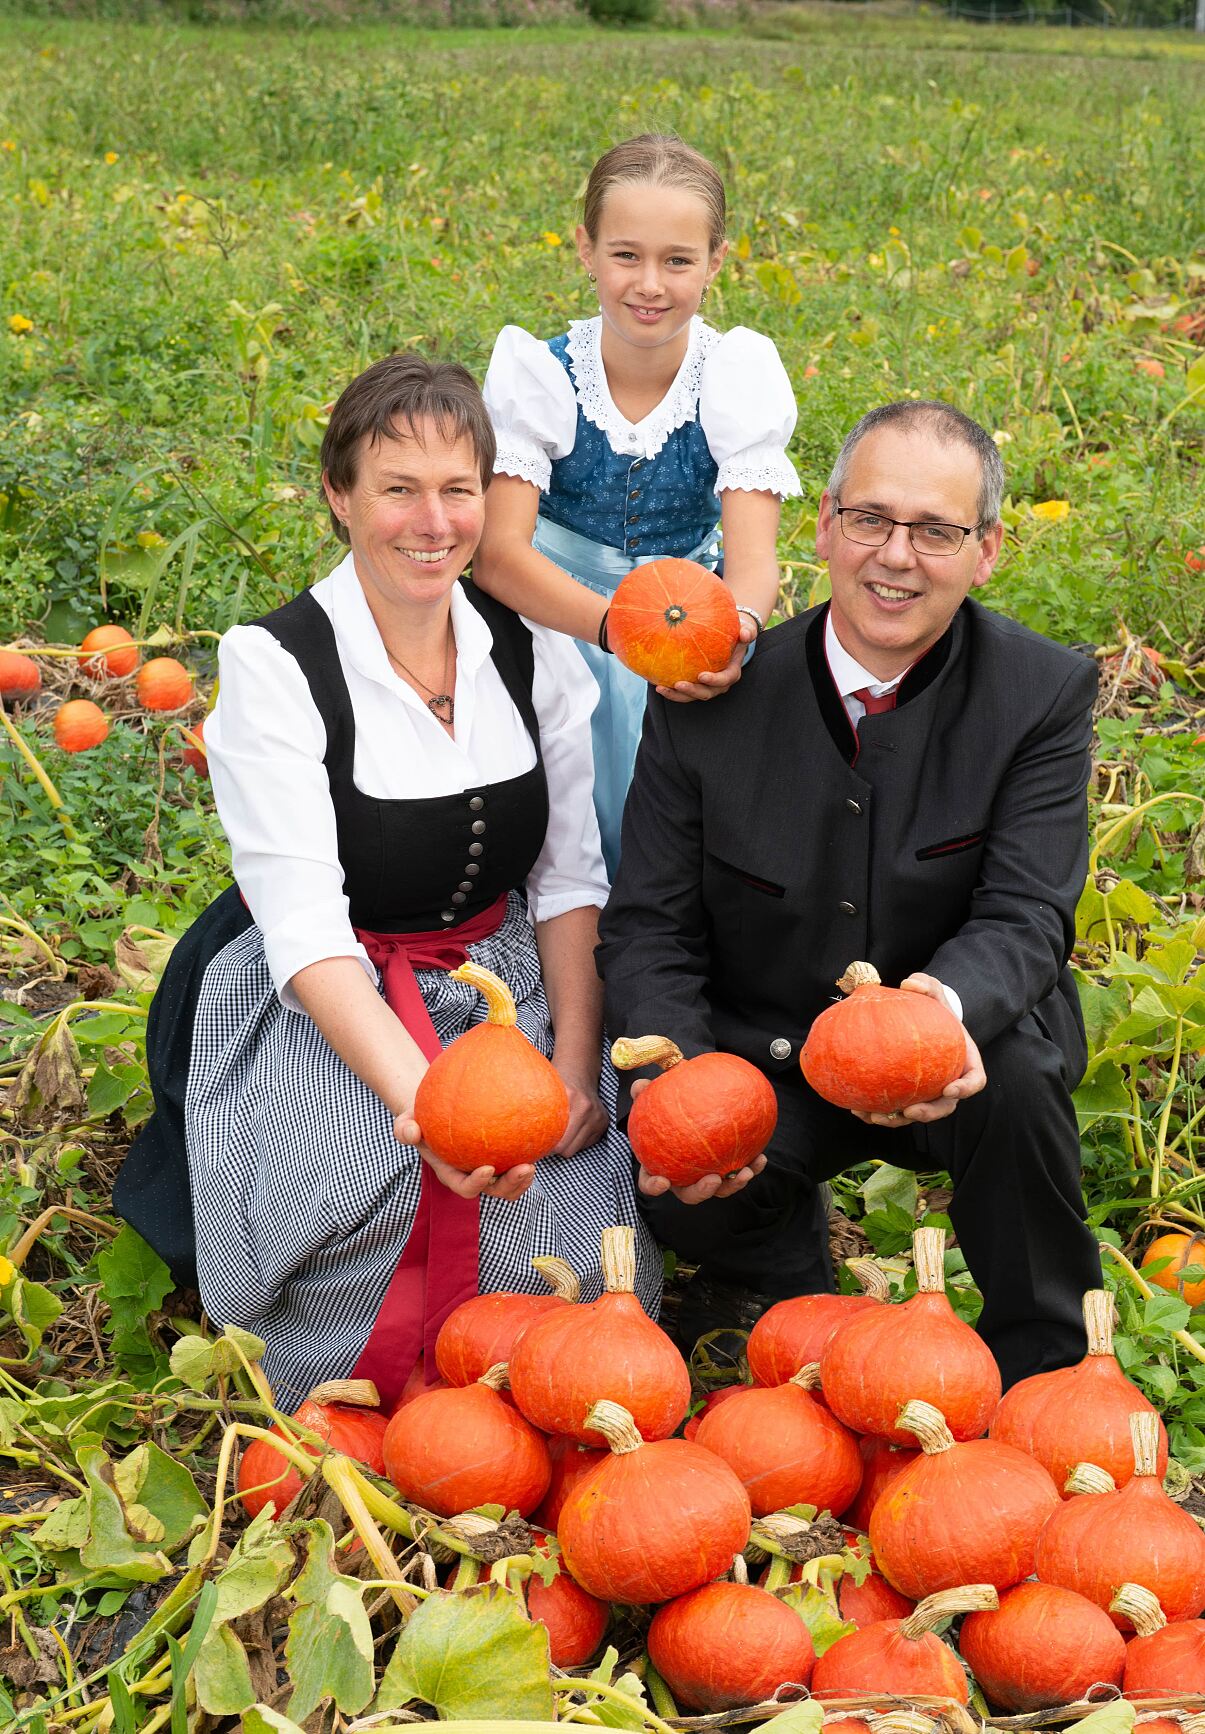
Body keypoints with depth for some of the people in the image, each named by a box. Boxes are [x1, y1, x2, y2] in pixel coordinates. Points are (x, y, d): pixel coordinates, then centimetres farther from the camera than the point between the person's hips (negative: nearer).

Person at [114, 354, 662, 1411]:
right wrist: (421, 1094, -36)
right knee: (383, 1195, -33)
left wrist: (577, 1061, -13)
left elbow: (569, 877, 3)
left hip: (505, 988, 4)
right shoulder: (276, 667, -14)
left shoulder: (532, 652, 0)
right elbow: (304, 925, -22)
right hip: (322, 1005, -3)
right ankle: (362, 1400, 0)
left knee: (579, 1230, -22)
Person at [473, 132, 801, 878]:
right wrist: (620, 626, -46)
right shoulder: (538, 372, -14)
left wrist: (735, 631, -50)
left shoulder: (738, 375, -12)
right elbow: (498, 552, -26)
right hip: (557, 613, 0)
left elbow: (754, 556, -23)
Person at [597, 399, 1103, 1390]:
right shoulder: (712, 697, -8)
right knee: (683, 1195, -29)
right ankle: (789, 1266, 10)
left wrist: (951, 1004, -45)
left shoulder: (1044, 695, -10)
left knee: (1014, 1068, -34)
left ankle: (1041, 1356, -7)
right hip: (764, 1064, 0)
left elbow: (1025, 918, -19)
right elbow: (650, 927, -6)